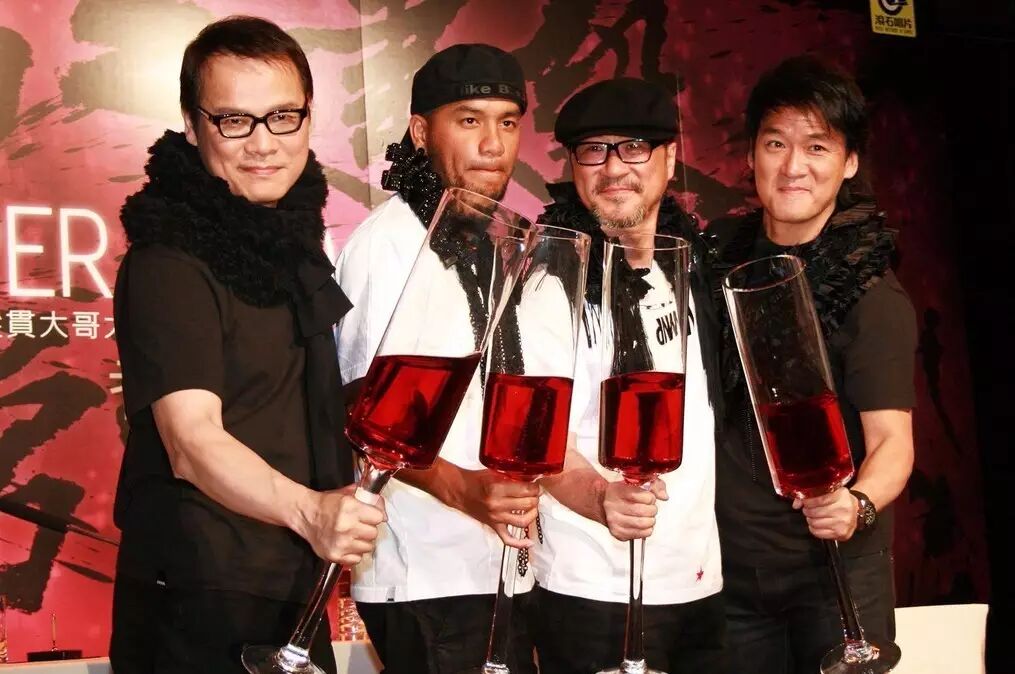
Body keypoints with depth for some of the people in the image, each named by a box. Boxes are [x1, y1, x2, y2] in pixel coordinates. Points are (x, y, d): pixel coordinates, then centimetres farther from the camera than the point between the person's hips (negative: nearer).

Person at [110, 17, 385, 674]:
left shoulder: (293, 240, 9)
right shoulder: (167, 263, -17)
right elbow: (193, 441, -27)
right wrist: (309, 510, -42)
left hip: (296, 596, 8)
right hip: (199, 604, -8)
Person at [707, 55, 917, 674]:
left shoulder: (872, 295, -12)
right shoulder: (719, 252, 2)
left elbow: (892, 438, -19)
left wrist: (858, 504, -38)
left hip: (833, 574, -4)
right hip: (727, 565, 4)